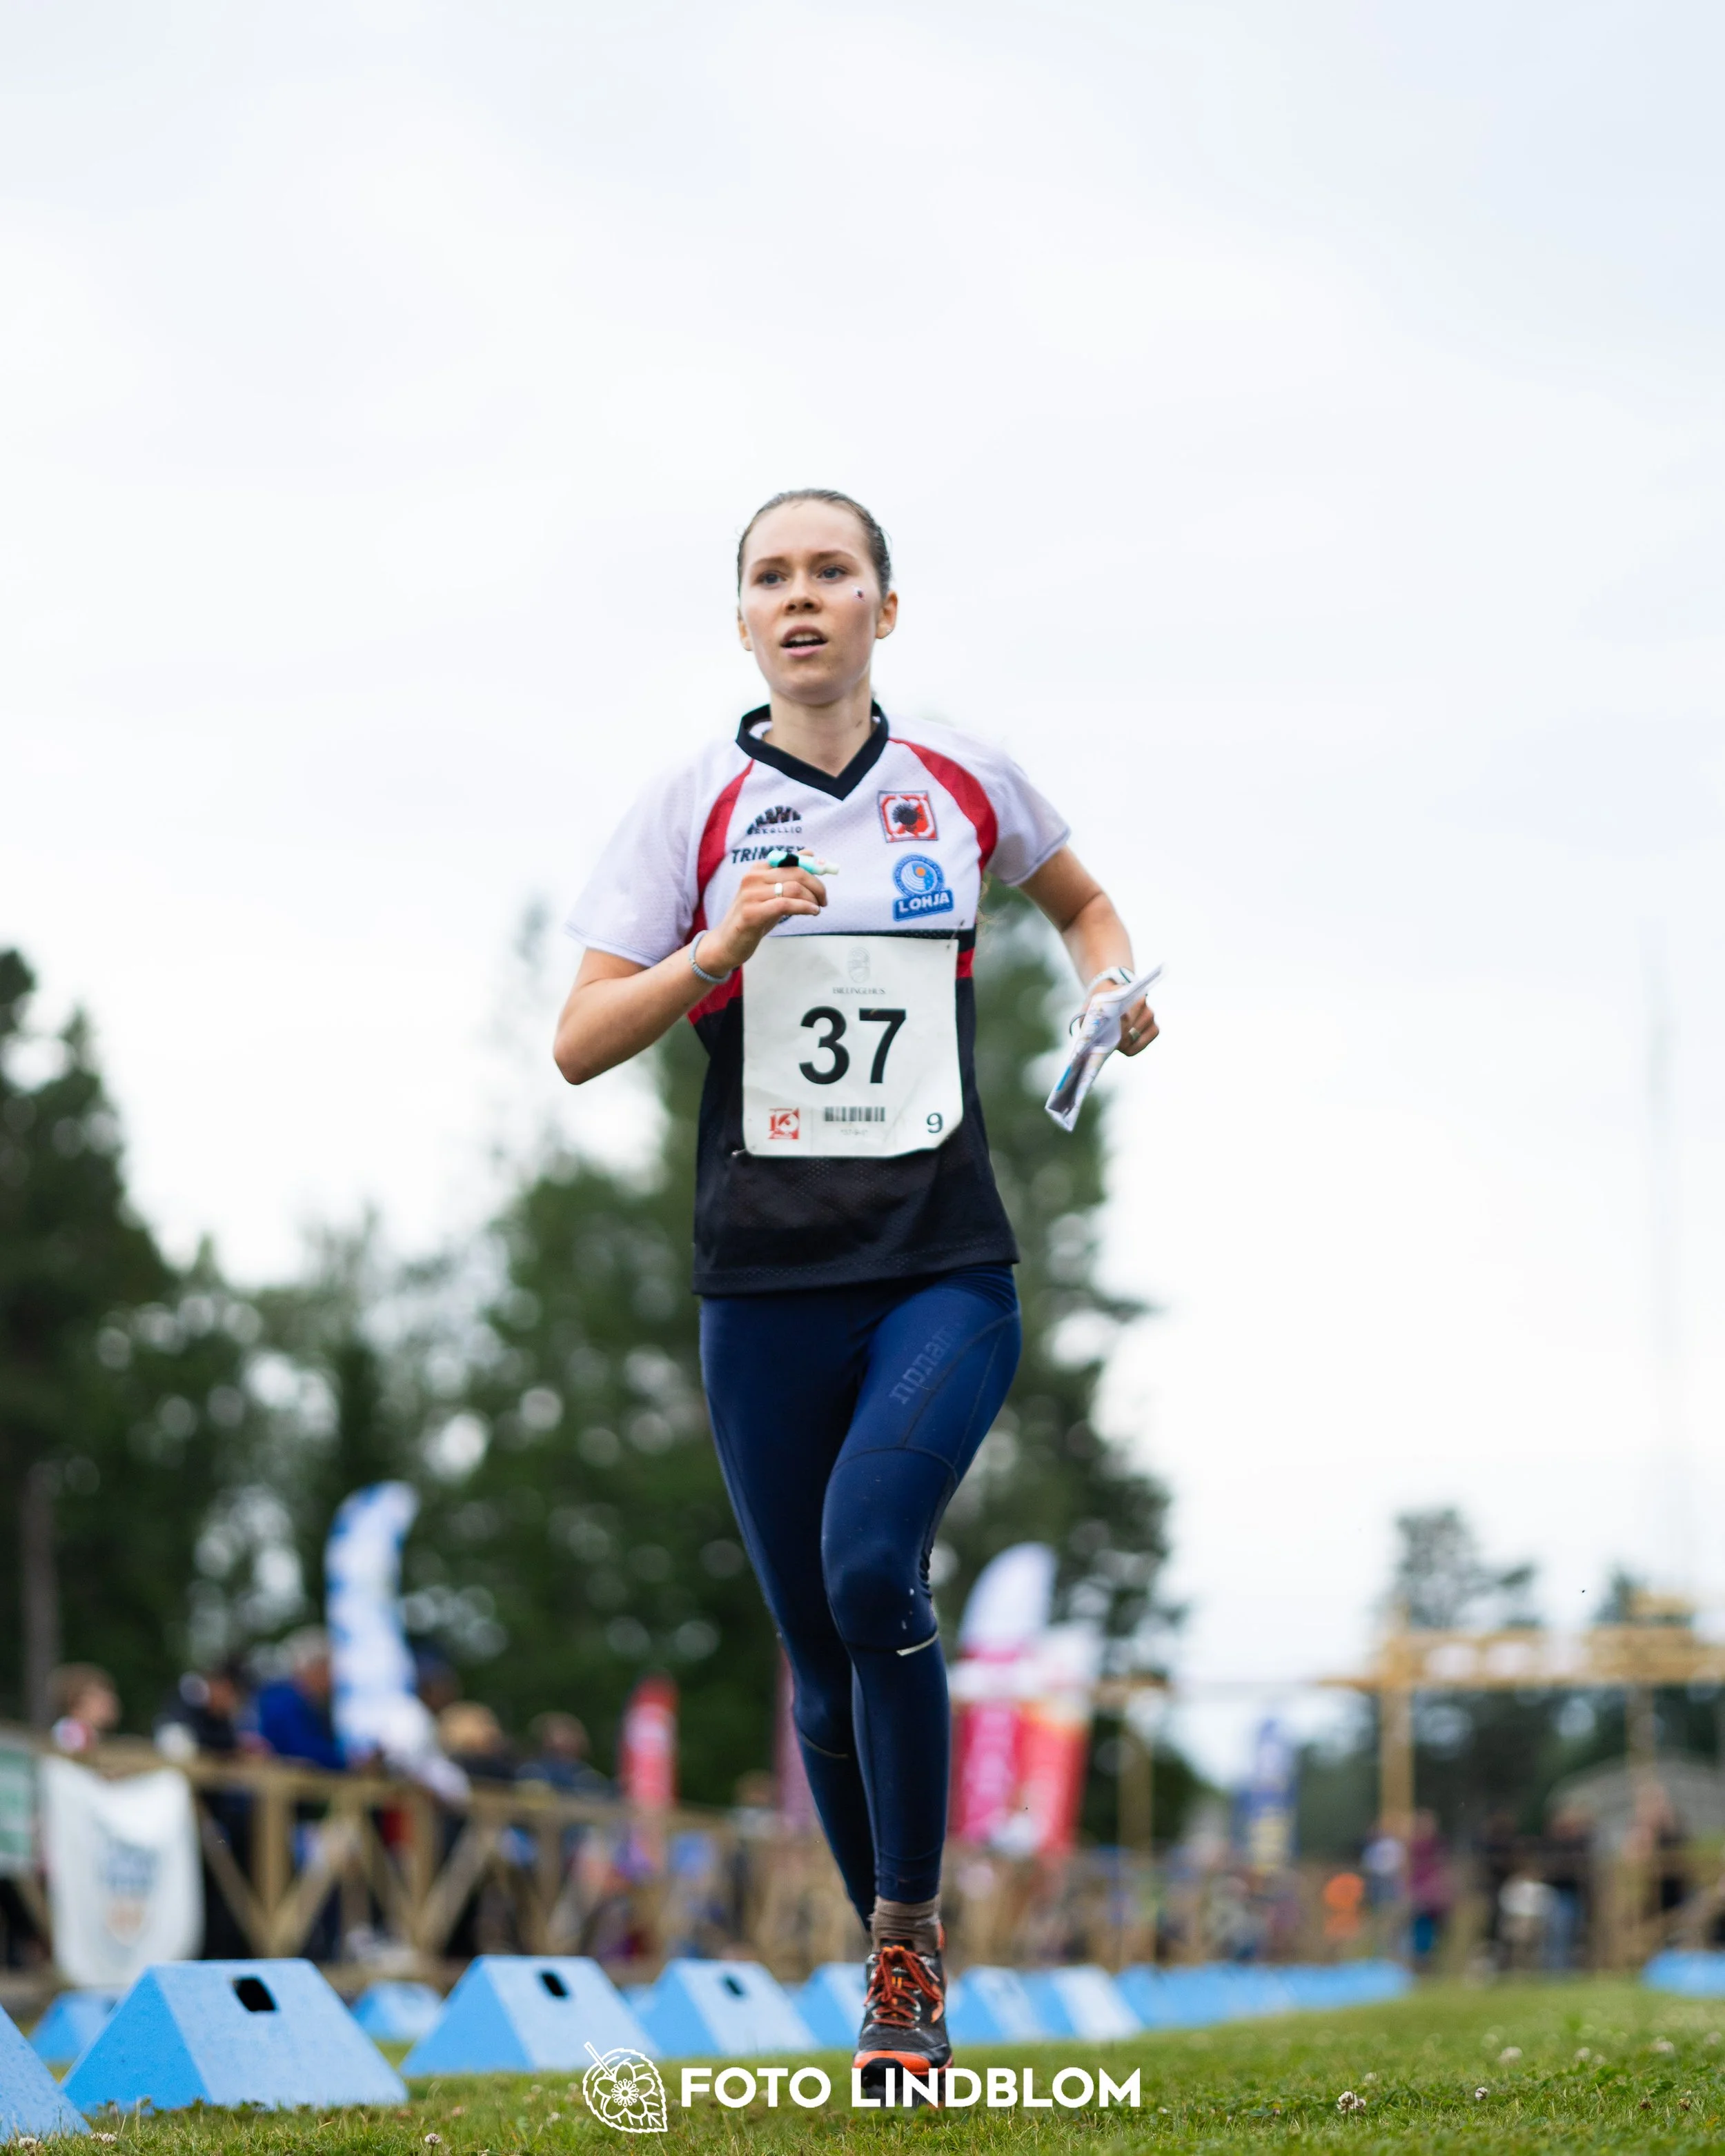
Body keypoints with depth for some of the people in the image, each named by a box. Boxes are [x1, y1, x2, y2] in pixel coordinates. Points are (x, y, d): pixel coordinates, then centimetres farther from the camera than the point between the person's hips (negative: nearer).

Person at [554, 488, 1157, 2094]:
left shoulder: (965, 785, 7)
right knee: (819, 1651, 5)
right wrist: (718, 948, -18)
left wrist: (1113, 980, 7)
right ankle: (899, 1970, 23)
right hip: (766, 1281, 1)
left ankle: (908, 1936, -11)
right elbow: (579, 1043, -3)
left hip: (947, 1265, -1)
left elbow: (1079, 897, 28)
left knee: (869, 1562, -24)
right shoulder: (693, 807, 2)